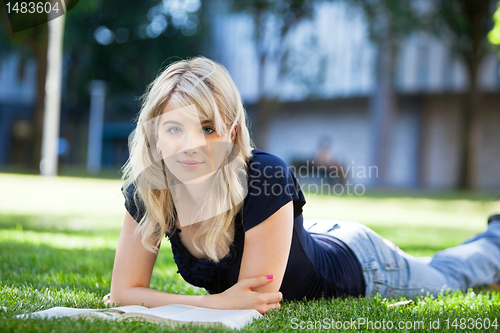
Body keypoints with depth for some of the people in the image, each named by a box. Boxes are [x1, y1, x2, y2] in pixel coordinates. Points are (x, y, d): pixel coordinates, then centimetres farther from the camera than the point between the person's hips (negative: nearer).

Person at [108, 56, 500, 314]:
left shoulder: (267, 178, -45)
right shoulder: (146, 190, -30)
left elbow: (256, 300, -40)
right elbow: (124, 290, -28)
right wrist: (216, 303, -41)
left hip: (355, 263, -5)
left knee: (443, 277, 28)